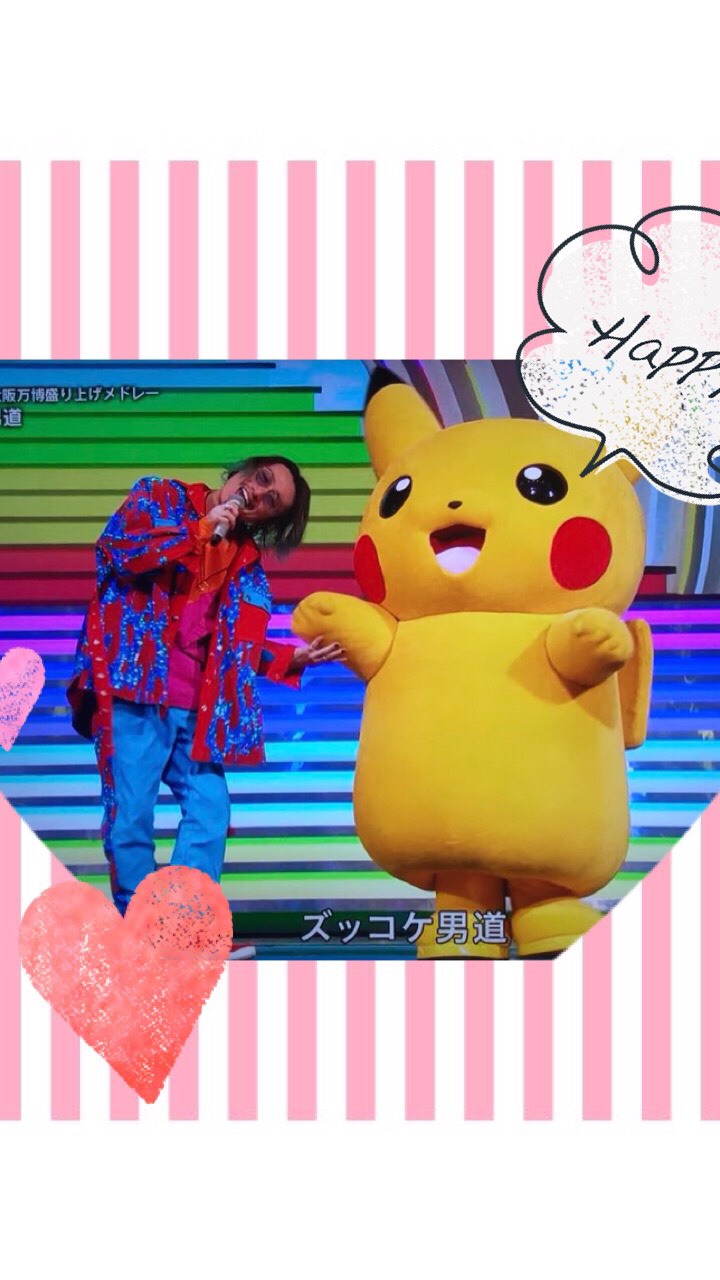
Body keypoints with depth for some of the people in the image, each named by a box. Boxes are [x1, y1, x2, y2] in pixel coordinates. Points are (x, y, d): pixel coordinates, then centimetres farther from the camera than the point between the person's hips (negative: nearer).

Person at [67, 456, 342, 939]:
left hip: (195, 702, 5)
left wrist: (292, 657, -1)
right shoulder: (159, 495, 7)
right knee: (131, 813, -5)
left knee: (210, 809, -1)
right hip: (133, 684, -5)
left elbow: (239, 645, 14)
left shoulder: (244, 560, 18)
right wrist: (200, 530, -7)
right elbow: (115, 548, -11)